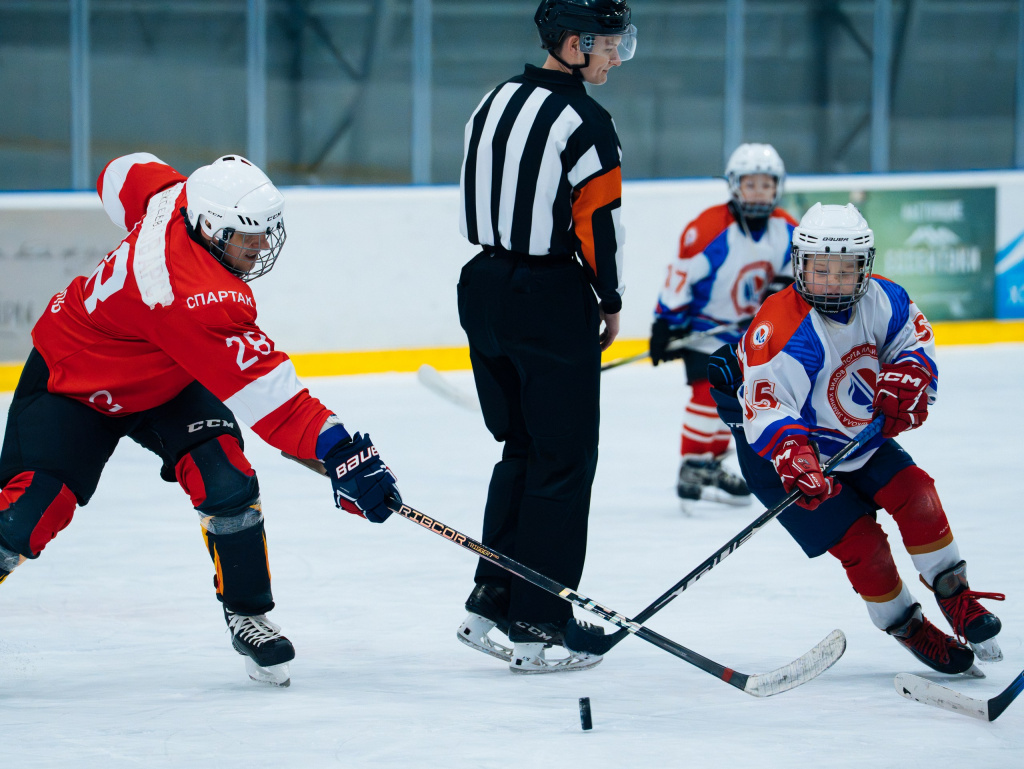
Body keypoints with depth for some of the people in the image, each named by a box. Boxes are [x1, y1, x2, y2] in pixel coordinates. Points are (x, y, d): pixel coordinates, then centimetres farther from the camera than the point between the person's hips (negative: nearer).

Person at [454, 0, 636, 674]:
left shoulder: (496, 103, 9)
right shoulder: (583, 120, -15)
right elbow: (598, 222, -16)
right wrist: (610, 301, -1)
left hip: (484, 288, 8)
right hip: (552, 304, -8)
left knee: (522, 447, 20)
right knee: (565, 460, 0)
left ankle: (490, 605, 20)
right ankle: (534, 629, 0)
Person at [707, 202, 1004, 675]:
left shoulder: (880, 300, -12)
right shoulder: (782, 332, -32)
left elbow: (913, 335, 5)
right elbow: (766, 407, -39)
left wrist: (907, 377, -17)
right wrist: (792, 454, -57)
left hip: (859, 436, 6)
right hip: (794, 454, -6)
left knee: (915, 494, -9)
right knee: (862, 544, -12)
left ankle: (956, 598, 10)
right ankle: (907, 630, 10)